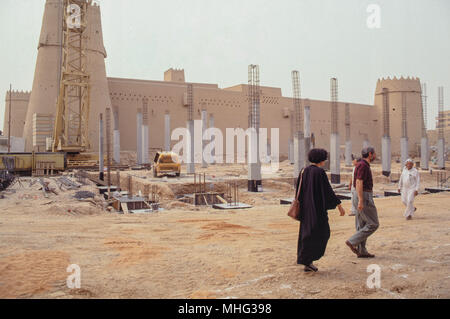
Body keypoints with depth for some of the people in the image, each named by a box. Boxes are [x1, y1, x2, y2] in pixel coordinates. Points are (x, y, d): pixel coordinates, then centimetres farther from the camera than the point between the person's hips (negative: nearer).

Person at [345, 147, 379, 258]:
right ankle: (352, 242, -6)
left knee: (362, 225, 10)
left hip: (363, 197, 10)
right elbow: (359, 183, -23)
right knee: (373, 224, -6)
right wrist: (361, 201, -27)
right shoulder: (363, 165, -15)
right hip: (364, 197, -10)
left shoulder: (363, 165, 17)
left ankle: (361, 251, 12)